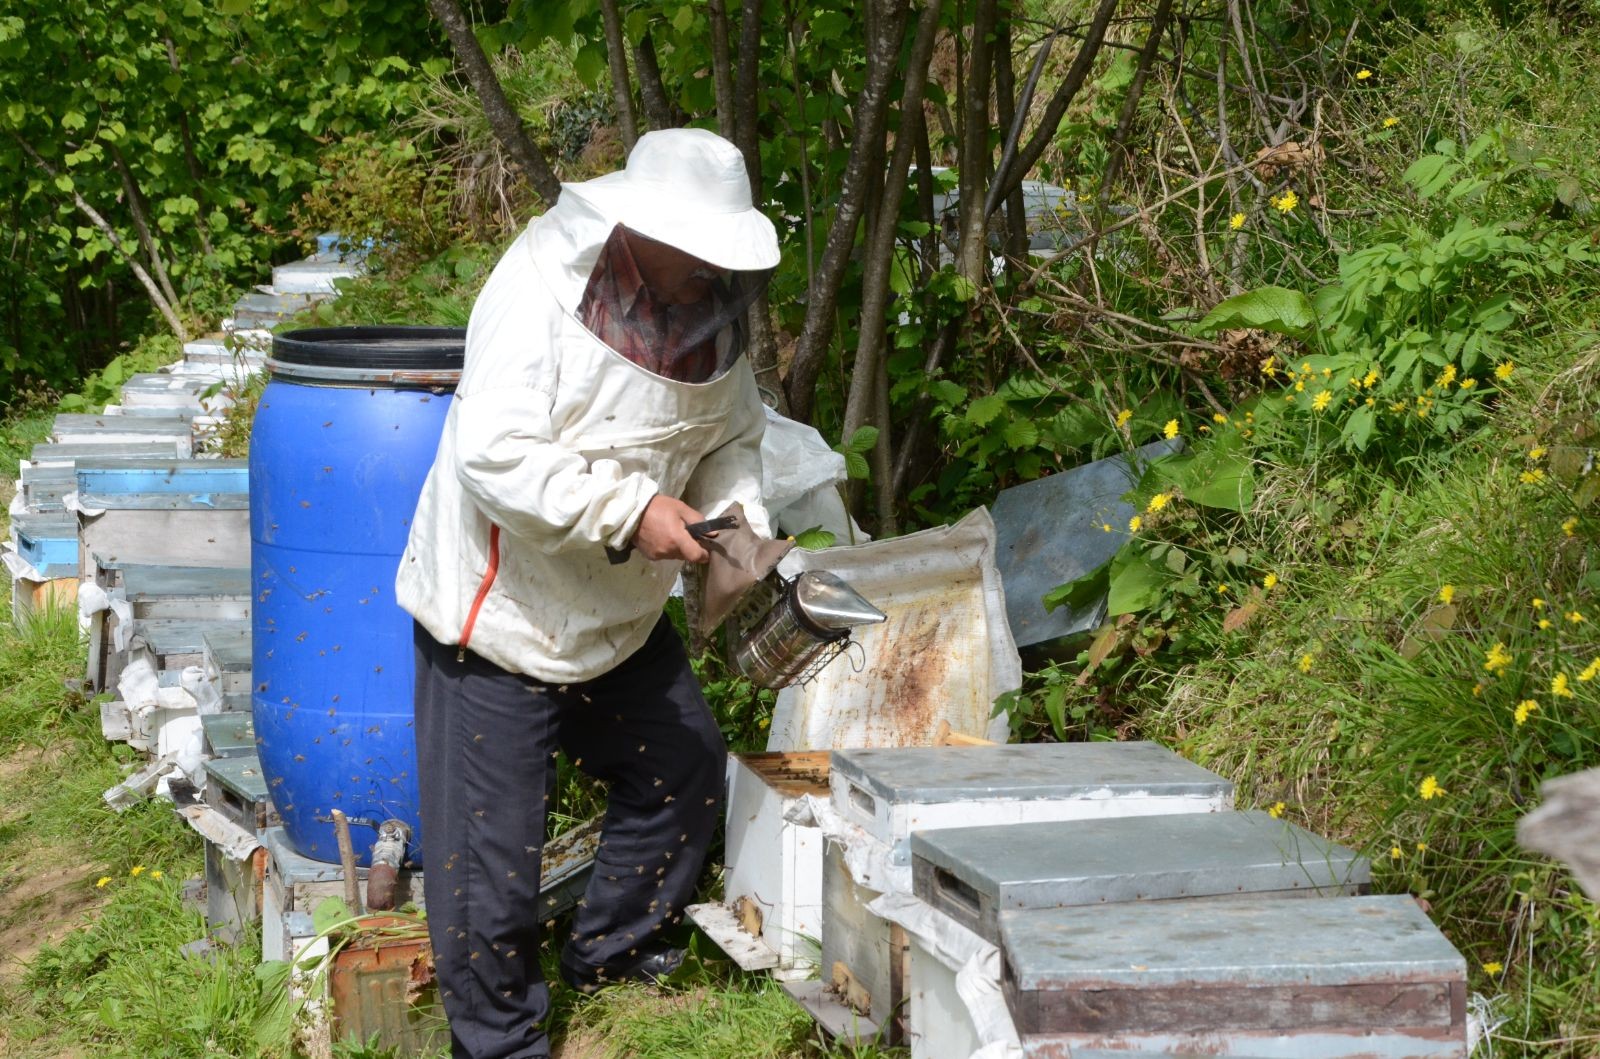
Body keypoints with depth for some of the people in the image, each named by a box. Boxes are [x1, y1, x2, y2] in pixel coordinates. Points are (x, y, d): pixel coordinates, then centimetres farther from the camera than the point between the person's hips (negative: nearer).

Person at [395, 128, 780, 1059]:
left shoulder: (714, 315, -1)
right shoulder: (540, 291, -25)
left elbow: (733, 439, 11)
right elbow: (495, 456, -31)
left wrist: (739, 519, -8)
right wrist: (628, 513, -33)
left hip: (620, 611, 8)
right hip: (499, 609, -8)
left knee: (685, 774, 18)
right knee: (491, 843, -1)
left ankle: (614, 951, 40)